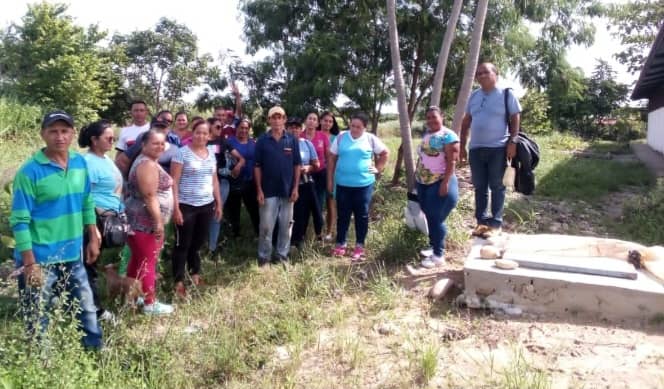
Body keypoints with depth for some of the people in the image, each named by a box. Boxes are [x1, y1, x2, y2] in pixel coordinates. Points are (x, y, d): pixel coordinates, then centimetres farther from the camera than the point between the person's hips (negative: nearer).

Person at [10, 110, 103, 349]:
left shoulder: (80, 163, 1)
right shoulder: (30, 171, -16)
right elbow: (20, 220, -15)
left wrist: (93, 239, 12)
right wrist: (29, 263, -17)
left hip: (73, 256, 6)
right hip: (40, 259, -5)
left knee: (87, 310, 19)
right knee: (39, 322, 10)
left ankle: (96, 353, 37)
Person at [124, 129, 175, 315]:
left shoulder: (144, 161, 16)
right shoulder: (148, 164, -17)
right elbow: (150, 197, -23)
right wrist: (158, 222, -22)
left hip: (139, 220, 11)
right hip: (146, 221, -11)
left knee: (137, 259, 18)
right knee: (148, 262, -3)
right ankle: (150, 303, 6)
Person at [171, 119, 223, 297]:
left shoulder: (211, 154, 8)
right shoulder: (182, 153, -9)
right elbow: (174, 182, -11)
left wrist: (219, 203, 13)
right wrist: (175, 207, -16)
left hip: (206, 205, 5)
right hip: (186, 206, -5)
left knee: (198, 242, 15)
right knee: (183, 244, 4)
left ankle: (195, 274, 32)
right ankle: (179, 281, 13)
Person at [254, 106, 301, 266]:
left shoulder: (292, 140, 0)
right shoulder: (262, 140, -2)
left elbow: (297, 165, 3)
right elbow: (257, 167, -1)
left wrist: (295, 188, -3)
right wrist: (259, 190, -7)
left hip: (287, 191, 2)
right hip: (268, 191, -1)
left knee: (286, 225, 11)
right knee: (266, 226, 4)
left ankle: (282, 254, 24)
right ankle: (264, 256, 17)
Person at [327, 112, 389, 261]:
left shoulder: (371, 139, -1)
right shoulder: (341, 137, 0)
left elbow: (384, 153, 13)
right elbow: (332, 159, 5)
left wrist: (378, 169, 4)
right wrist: (330, 180, 3)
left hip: (364, 184, 0)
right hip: (343, 184, 1)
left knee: (362, 215, 8)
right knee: (342, 215, 8)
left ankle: (359, 246, 19)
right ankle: (340, 244, 20)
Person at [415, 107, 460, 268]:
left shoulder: (448, 136, -12)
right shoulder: (426, 134, 12)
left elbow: (452, 161, -18)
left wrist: (445, 182, -24)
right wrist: (417, 174, 18)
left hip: (439, 183, -8)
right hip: (423, 182, 8)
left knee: (436, 219, -6)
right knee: (429, 217, 13)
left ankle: (438, 255, 1)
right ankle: (433, 247, 25)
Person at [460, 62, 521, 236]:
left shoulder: (506, 95, 0)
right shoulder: (474, 96, 13)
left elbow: (515, 119, -2)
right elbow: (466, 122, 16)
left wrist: (512, 142, -12)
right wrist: (462, 146, 11)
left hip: (498, 148, -5)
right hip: (476, 149, 5)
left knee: (497, 187, 1)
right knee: (479, 187, 8)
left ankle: (496, 223, 5)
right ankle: (482, 220, 16)